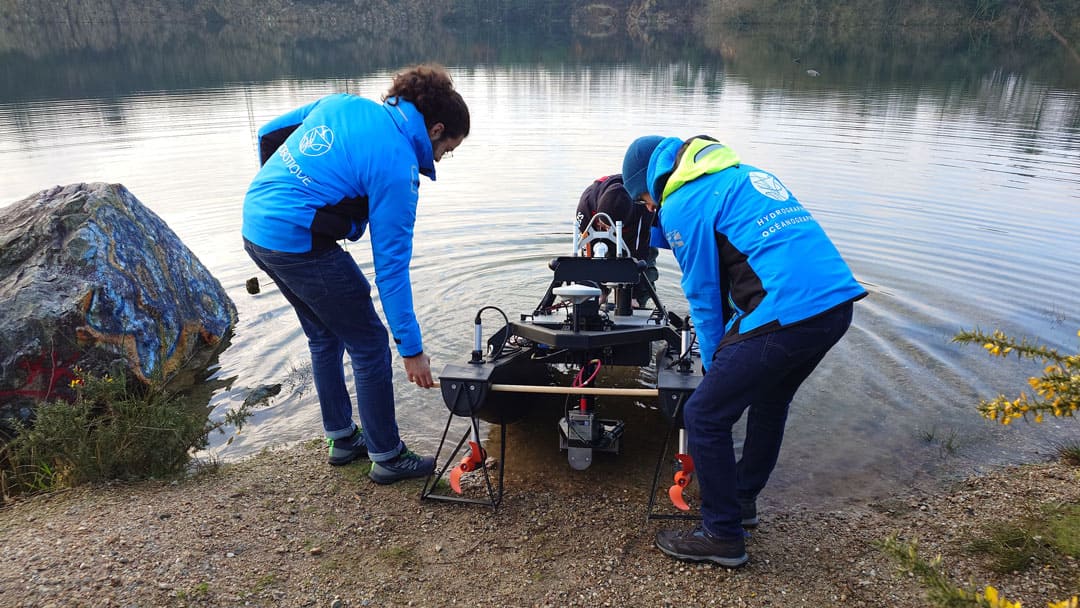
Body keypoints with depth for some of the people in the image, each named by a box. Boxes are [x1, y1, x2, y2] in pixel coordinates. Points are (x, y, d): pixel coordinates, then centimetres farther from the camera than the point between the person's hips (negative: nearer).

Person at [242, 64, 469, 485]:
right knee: (370, 345, 6)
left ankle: (341, 438, 37)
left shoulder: (341, 103, 8)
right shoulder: (398, 166, -14)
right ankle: (387, 457, 19)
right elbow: (391, 266, -15)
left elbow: (268, 134, 16)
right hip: (299, 244, -9)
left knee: (324, 336, 23)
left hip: (255, 226, 9)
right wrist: (411, 348, -10)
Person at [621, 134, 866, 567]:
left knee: (704, 417, 5)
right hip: (839, 301, 9)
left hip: (785, 316, -9)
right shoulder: (744, 175, 25)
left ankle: (722, 536, 19)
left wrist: (716, 365, 13)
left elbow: (704, 298, 1)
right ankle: (742, 498, 45)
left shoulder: (681, 204, -1)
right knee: (770, 401, 28)